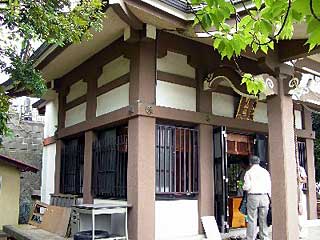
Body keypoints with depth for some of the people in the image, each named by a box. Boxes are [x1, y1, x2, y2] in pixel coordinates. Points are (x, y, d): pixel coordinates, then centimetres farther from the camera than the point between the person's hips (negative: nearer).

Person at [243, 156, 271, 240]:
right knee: (263, 219, 9)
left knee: (252, 220, 0)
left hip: (253, 196, -3)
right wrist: (269, 198, 12)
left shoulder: (249, 172, 0)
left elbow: (247, 187, -7)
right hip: (264, 196, 3)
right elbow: (269, 186, 8)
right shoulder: (265, 172, 9)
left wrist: (244, 187, 15)